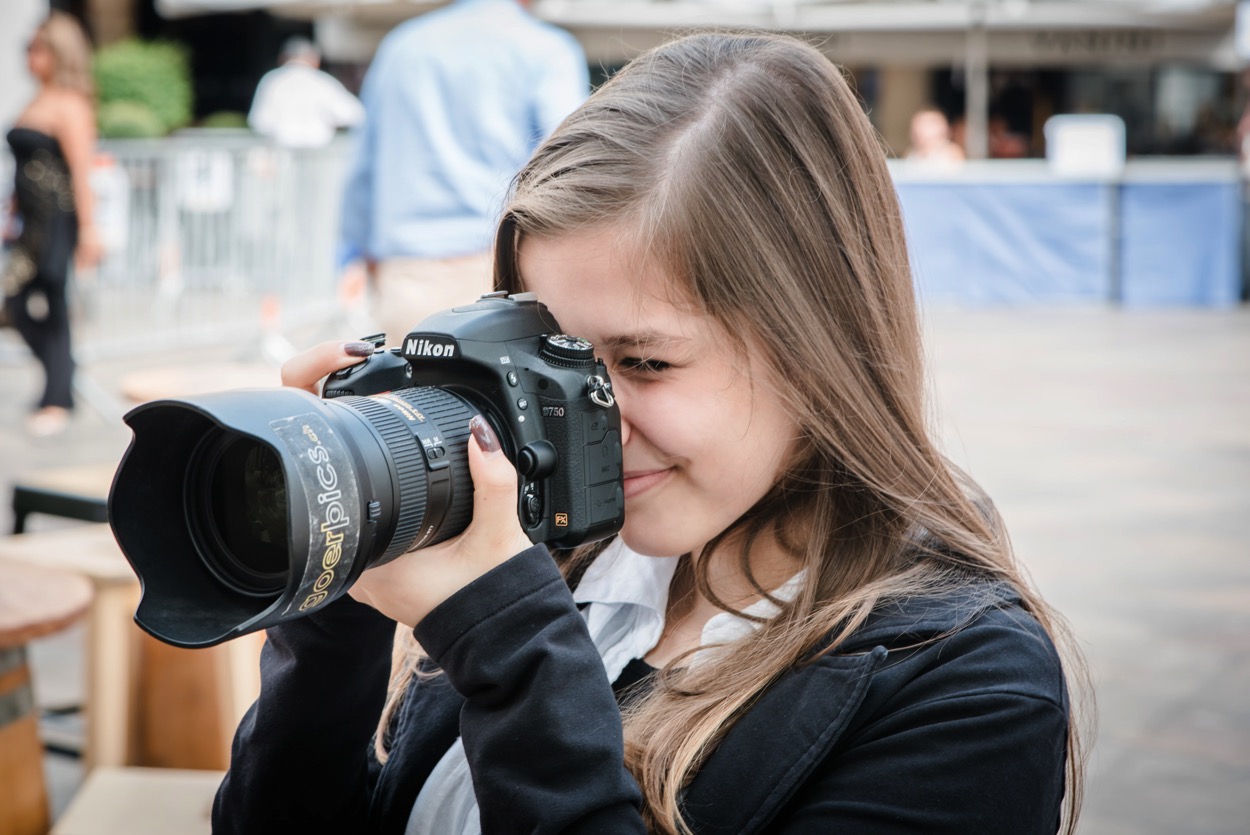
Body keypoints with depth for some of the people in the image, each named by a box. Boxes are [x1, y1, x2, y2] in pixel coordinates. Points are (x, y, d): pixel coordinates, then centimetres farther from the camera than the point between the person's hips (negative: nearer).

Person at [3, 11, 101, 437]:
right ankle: (62, 380, 21)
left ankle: (56, 402, 4)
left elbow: (81, 170, -16)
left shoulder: (70, 106, -11)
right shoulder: (38, 101, 16)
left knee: (49, 308, -4)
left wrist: (87, 229, -20)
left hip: (56, 219, -9)